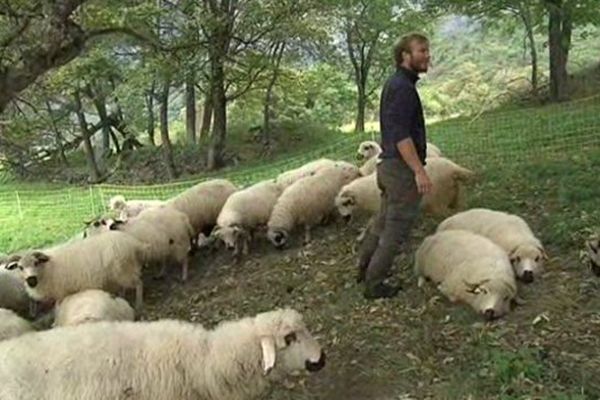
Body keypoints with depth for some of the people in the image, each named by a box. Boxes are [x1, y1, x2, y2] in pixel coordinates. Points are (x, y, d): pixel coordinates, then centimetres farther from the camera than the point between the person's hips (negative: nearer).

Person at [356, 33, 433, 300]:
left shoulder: (394, 83, 15)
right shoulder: (403, 87, -17)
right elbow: (400, 134, -25)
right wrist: (419, 170, -26)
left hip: (389, 165, 10)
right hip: (403, 168, -10)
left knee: (383, 221, 21)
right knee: (396, 230, -1)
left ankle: (365, 268, 34)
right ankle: (374, 284, 8)